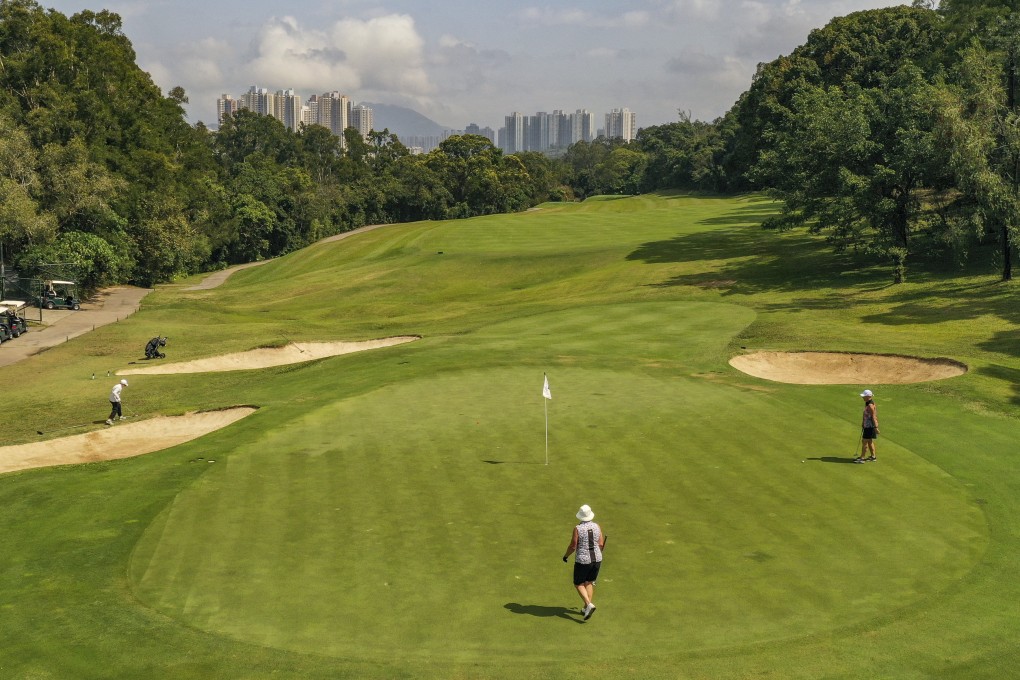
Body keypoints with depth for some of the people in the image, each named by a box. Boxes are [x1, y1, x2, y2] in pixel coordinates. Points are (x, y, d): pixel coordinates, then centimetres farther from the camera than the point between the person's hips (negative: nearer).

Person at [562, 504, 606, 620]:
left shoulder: (578, 529, -14)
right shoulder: (597, 527, -1)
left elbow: (573, 546, -12)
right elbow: (601, 544, 1)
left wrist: (566, 556, 6)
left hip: (582, 561, -5)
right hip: (596, 559, 5)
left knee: (579, 584, 10)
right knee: (589, 583, 20)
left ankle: (589, 604, -9)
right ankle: (586, 608, 20)